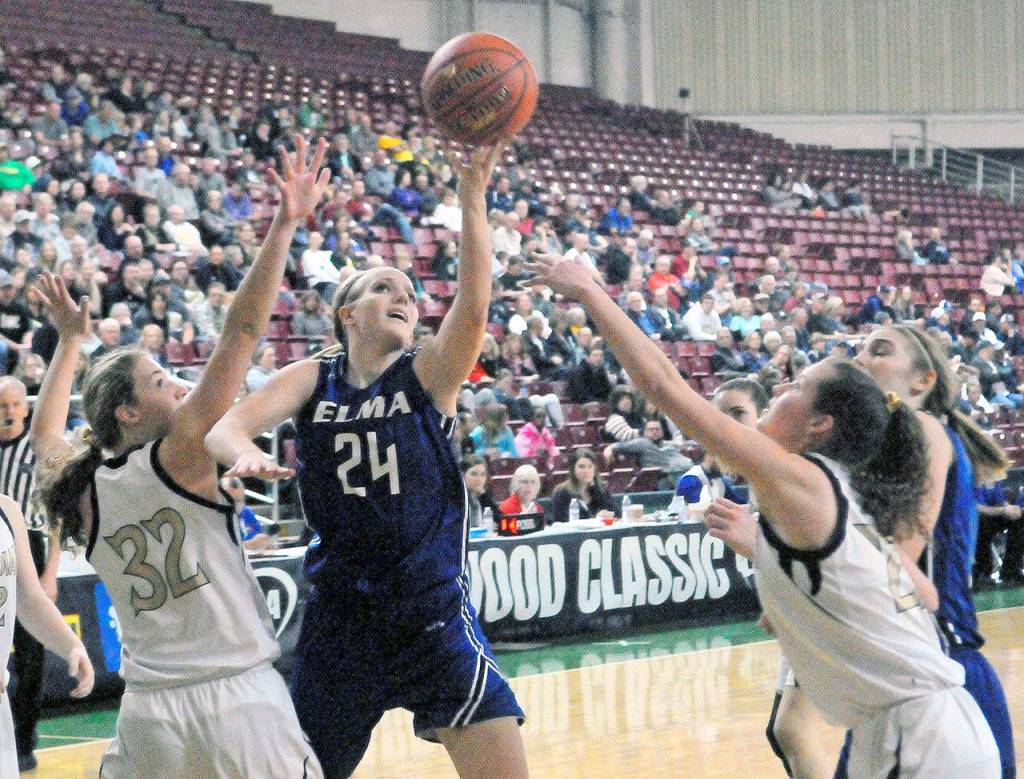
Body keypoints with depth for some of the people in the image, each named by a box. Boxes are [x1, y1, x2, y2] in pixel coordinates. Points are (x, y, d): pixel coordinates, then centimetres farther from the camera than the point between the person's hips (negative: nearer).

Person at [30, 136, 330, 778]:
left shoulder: (82, 491, 7)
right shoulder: (177, 456, -8)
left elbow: (45, 436, 31)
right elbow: (242, 332, -12)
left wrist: (72, 341, 38)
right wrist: (285, 226, -13)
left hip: (148, 708, 5)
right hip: (237, 697, -5)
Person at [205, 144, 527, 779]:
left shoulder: (429, 375, -1)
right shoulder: (313, 379, 4)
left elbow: (473, 308, -19)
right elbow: (225, 423, -11)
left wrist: (472, 197, -30)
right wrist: (244, 452, -35)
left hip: (434, 612, -2)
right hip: (341, 615, 2)